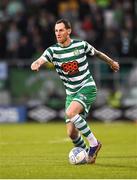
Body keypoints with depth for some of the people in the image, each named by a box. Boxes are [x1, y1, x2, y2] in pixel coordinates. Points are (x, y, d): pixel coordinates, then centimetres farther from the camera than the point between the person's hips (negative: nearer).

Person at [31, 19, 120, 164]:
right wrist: (36, 65, -45)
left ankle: (93, 143, -17)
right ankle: (86, 153, 23)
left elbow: (97, 53, 15)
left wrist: (112, 62, 30)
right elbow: (39, 62, -20)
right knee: (71, 133, -4)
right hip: (71, 93, 4)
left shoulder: (81, 45, -5)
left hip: (87, 88, -4)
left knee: (70, 113, -30)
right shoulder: (53, 50, -3)